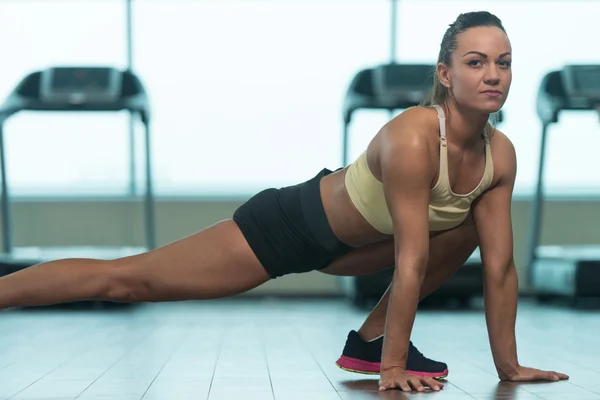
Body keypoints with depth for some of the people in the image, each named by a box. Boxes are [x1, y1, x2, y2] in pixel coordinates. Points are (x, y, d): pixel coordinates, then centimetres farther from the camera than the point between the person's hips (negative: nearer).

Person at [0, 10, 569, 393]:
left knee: (466, 231, 1)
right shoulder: (412, 138, -33)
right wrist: (394, 368, -27)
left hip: (343, 242, 7)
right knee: (125, 279, -6)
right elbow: (411, 264, -31)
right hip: (288, 225, -7)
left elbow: (501, 267, -6)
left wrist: (509, 364, -5)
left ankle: (370, 339, 7)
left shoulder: (501, 155, -11)